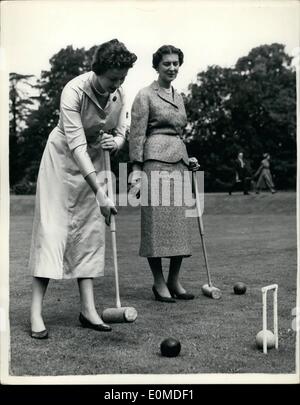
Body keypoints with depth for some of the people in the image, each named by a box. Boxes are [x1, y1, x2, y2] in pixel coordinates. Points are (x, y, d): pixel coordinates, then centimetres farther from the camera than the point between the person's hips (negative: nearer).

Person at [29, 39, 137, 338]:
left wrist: (115, 142, -22)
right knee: (52, 229, -10)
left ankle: (88, 309, 7)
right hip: (62, 159, -6)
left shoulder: (118, 95, -8)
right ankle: (36, 312, -6)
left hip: (95, 161, 6)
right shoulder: (74, 92, -27)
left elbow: (121, 132, 4)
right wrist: (100, 193, -40)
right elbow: (76, 145, -34)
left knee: (91, 230, 3)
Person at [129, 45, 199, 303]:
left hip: (179, 160, 7)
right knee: (157, 219, -5)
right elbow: (137, 134, -6)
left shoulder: (178, 97, 21)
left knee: (180, 221, 5)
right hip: (156, 160, -7)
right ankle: (159, 282, 4)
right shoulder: (145, 95, 0)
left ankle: (174, 280, 14)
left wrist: (188, 158, 19)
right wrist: (137, 168, -13)